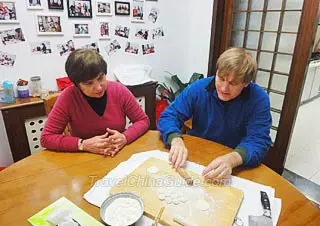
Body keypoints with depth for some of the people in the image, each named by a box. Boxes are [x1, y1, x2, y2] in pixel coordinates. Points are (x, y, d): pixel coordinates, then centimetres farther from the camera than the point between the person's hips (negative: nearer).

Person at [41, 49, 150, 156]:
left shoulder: (119, 90, -12)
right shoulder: (68, 97, -16)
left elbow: (143, 120, -3)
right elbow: (46, 138, -12)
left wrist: (125, 137, -20)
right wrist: (83, 144, -24)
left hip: (120, 155, 1)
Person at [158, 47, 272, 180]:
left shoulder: (259, 99, -14)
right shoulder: (198, 88, -11)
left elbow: (259, 141, -19)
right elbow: (168, 116, -10)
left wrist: (232, 159, -39)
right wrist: (176, 140, -31)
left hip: (234, 168, 0)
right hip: (195, 156, 1)